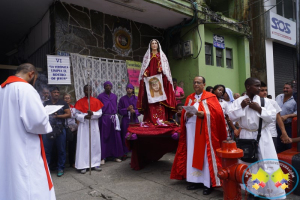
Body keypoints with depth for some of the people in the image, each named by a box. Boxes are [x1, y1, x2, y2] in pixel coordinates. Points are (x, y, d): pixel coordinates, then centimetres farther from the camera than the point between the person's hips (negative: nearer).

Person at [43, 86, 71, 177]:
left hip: (60, 130, -1)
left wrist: (58, 116, -11)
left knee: (61, 150, 5)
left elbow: (69, 114, 0)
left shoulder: (63, 103, 8)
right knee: (46, 150, 3)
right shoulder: (45, 103, 12)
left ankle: (60, 168, 17)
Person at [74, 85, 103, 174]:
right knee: (83, 145, -1)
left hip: (94, 125, 2)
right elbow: (77, 115, -2)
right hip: (83, 126, -1)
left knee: (95, 144, 5)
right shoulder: (79, 102, 1)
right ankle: (83, 166, 5)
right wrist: (84, 117, -19)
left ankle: (95, 164, 15)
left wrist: (92, 114, -19)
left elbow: (100, 113, 0)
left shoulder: (96, 101, 4)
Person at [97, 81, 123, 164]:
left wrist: (115, 116, 11)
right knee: (104, 138, -2)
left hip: (113, 119, 4)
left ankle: (115, 156, 15)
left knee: (115, 137, 4)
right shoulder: (100, 96, -1)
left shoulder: (114, 96, 12)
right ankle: (103, 157, 7)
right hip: (104, 119, -3)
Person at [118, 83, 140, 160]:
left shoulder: (136, 99, 5)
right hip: (125, 120, 0)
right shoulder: (122, 99, 5)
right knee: (125, 137, 0)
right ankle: (125, 153, 11)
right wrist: (127, 109, -12)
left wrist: (134, 111, -15)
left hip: (134, 119, 0)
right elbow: (119, 110, 3)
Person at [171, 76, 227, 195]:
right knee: (193, 155, 8)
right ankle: (196, 181, 20)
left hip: (205, 131, -5)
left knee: (206, 156, -1)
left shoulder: (210, 97, -1)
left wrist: (204, 114, -22)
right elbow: (183, 114, 12)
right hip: (191, 131, 5)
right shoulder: (189, 98, 13)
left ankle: (209, 183, 10)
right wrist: (187, 115, -10)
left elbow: (218, 112, -9)